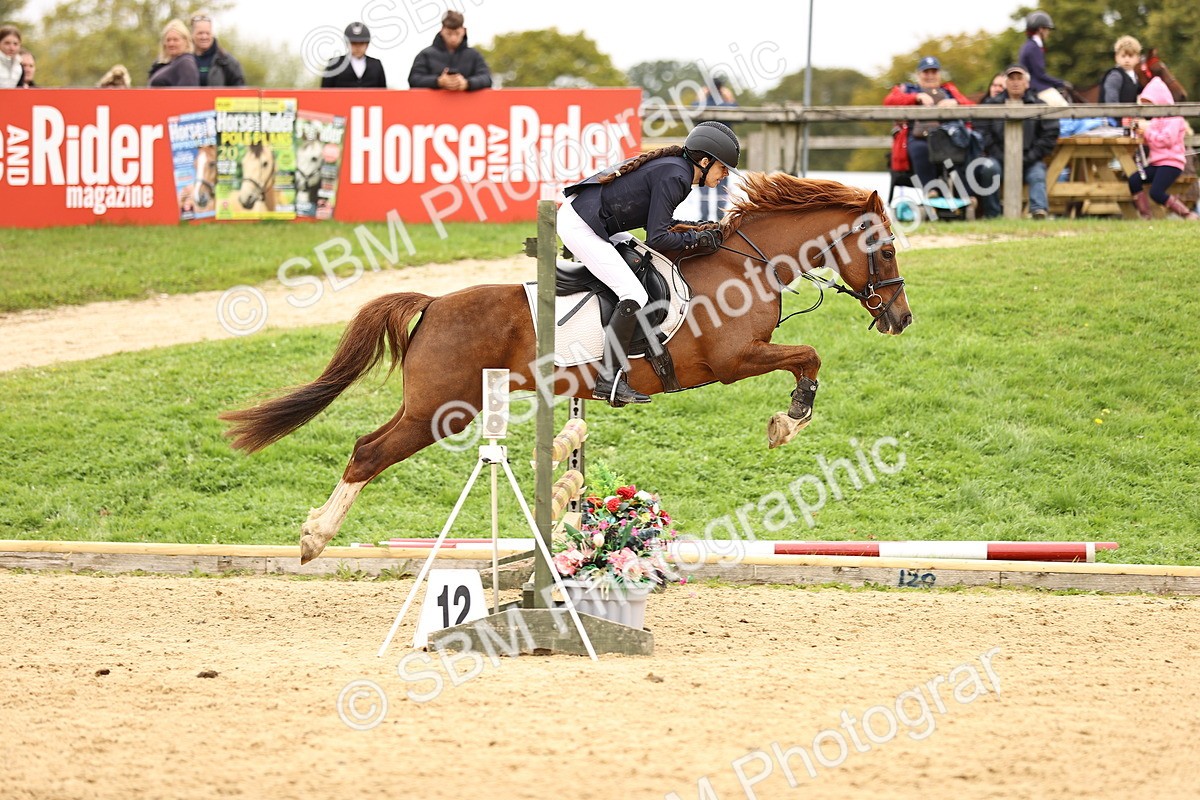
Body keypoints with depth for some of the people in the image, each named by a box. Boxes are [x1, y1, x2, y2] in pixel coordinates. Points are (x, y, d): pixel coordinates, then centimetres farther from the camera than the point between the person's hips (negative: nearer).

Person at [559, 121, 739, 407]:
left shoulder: (673, 166, 14)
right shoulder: (675, 177, -15)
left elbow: (654, 221, 20)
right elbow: (657, 238, -18)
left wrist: (698, 229, 11)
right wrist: (696, 240, -7)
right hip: (580, 228, -11)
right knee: (634, 296, -14)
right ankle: (608, 380, -17)